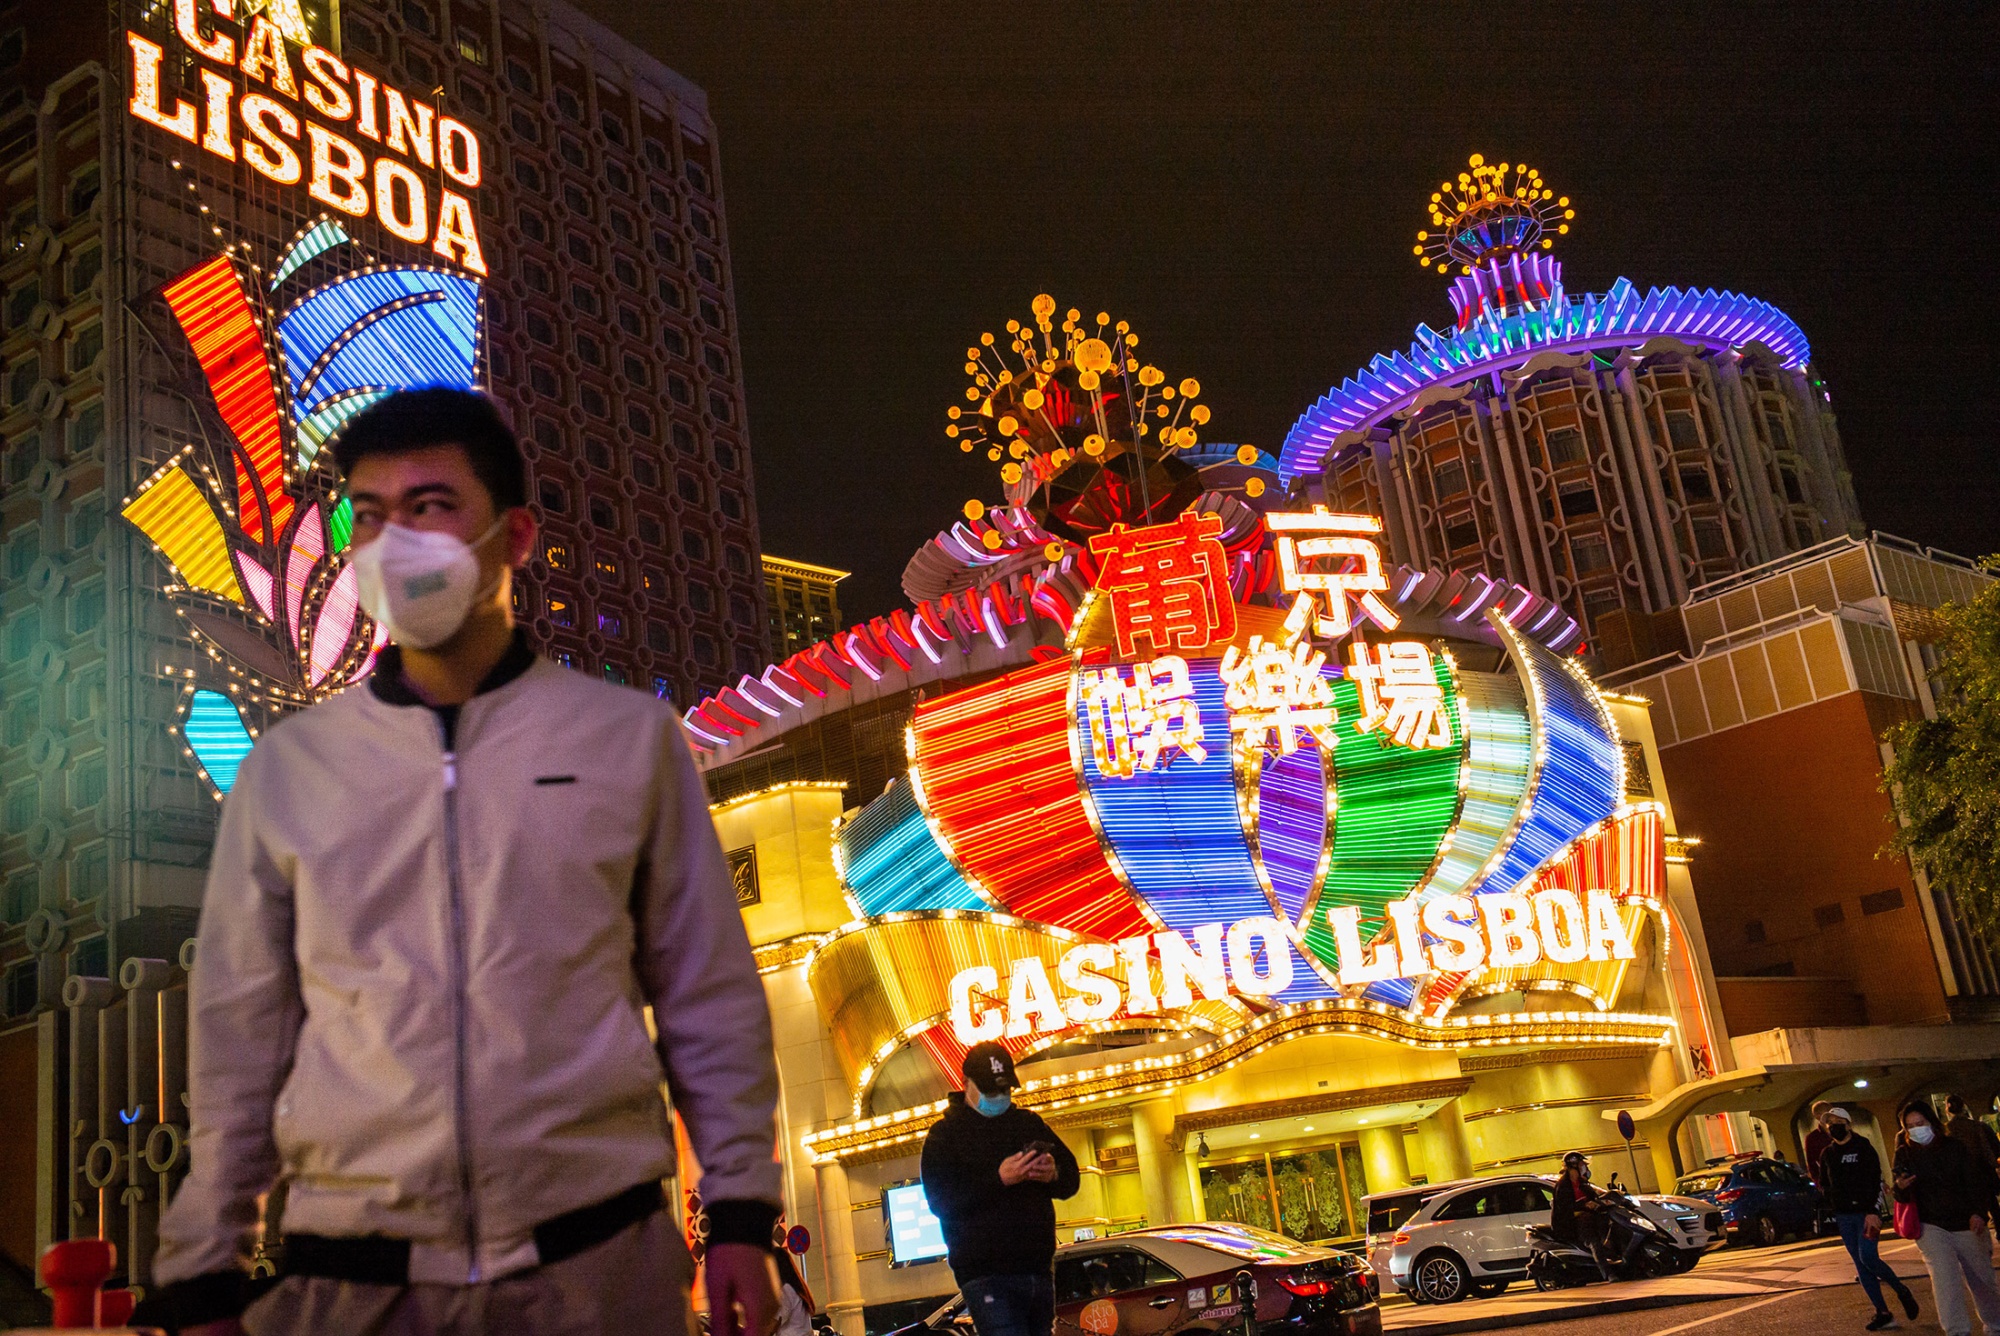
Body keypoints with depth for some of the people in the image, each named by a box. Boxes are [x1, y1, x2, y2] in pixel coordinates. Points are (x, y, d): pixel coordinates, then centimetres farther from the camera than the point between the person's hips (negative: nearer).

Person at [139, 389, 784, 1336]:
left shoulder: (629, 738, 3)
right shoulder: (287, 764, 6)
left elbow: (708, 994, 6)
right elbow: (238, 1032, 9)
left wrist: (741, 1210, 2)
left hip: (599, 1260, -1)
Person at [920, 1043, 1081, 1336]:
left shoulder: (1029, 1123, 17)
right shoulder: (945, 1134, 2)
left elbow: (1071, 1178, 16)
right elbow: (939, 1200, -10)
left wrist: (1054, 1174, -9)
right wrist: (999, 1179, -22)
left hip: (1039, 1267, 6)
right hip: (986, 1275, -6)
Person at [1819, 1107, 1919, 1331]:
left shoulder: (1863, 1148, -4)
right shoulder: (1827, 1154, 11)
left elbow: (1877, 1181, -10)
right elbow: (1825, 1184, 20)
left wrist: (1874, 1211, -18)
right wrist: (1832, 1208, 9)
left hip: (1866, 1213, -5)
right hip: (1843, 1217, 5)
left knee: (1868, 1258, -17)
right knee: (1861, 1265, 3)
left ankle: (1902, 1291, 8)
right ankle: (1883, 1314, 8)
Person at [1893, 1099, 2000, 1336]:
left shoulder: (1953, 1148, 1)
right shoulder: (1904, 1154, 0)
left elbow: (1974, 1182, -1)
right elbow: (1903, 1198, 0)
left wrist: (1978, 1212, -18)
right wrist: (1901, 1187, -25)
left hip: (1966, 1225, 1)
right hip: (1931, 1226, -1)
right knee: (1945, 1276, -20)